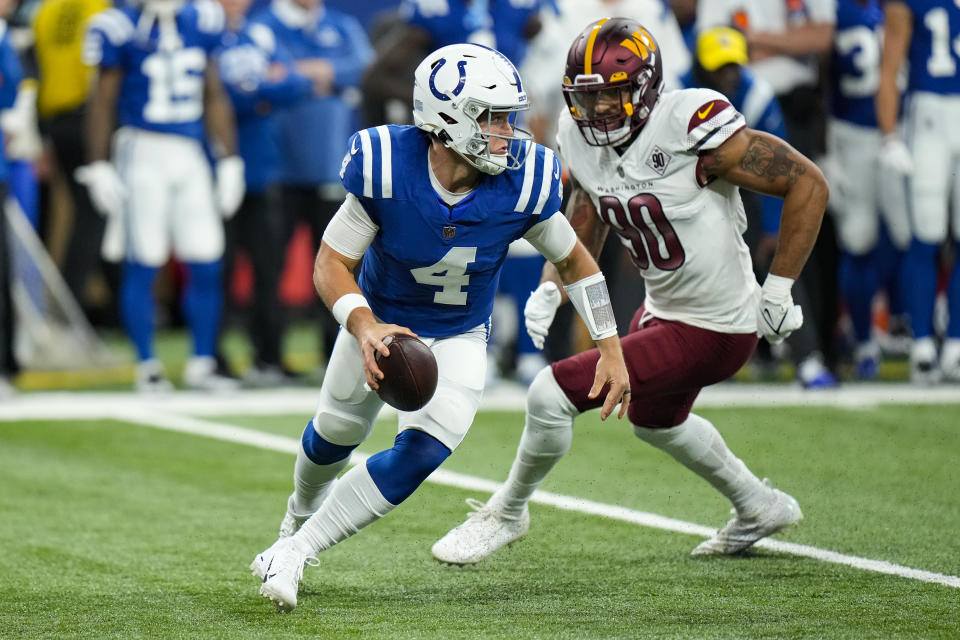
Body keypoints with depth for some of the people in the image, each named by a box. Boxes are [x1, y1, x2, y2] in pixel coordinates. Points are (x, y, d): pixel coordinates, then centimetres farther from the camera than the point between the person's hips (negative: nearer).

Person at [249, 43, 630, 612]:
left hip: (459, 337, 0)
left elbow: (574, 260, -8)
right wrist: (365, 327, -42)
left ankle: (295, 553, -9)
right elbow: (332, 264, -23)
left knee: (421, 452, -21)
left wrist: (611, 348, -8)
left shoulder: (523, 183, -27)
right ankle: (298, 524, 54)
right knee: (336, 434, 19)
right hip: (381, 319, 0)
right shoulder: (387, 169, -32)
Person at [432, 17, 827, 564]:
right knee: (653, 420, 34)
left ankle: (508, 511, 14)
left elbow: (808, 184, -21)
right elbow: (580, 234, 12)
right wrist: (550, 290, -7)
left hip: (714, 330, -9)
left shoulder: (691, 126, -27)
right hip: (663, 310, 9)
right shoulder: (583, 139, -5)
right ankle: (761, 508, 54)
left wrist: (778, 292, -18)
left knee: (553, 395, -12)